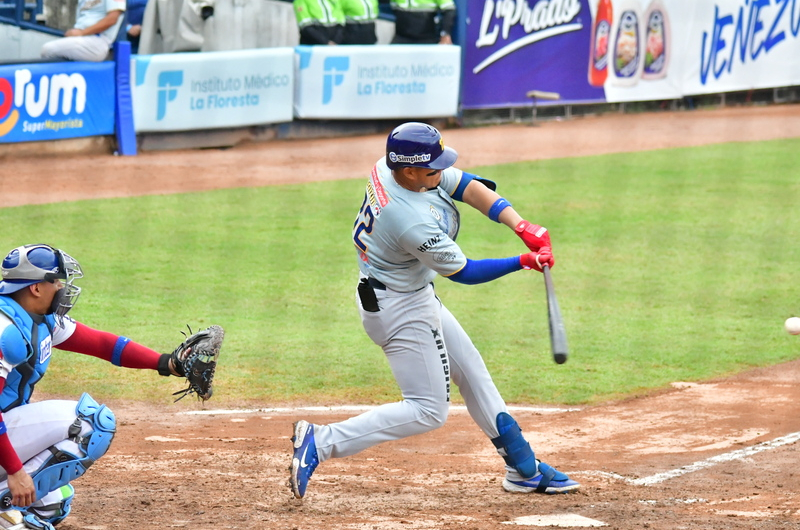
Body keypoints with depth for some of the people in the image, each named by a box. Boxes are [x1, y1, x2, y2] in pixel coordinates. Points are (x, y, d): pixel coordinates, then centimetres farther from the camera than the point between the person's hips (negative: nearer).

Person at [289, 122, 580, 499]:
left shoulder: (387, 168, -12)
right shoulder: (414, 223, -35)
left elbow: (469, 187, -7)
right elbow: (462, 272, -21)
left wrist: (522, 227, -18)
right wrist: (525, 262, -14)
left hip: (414, 295, 10)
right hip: (401, 309, -10)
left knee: (470, 369, 19)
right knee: (428, 411, -3)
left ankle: (524, 469, 29)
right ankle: (321, 443, -6)